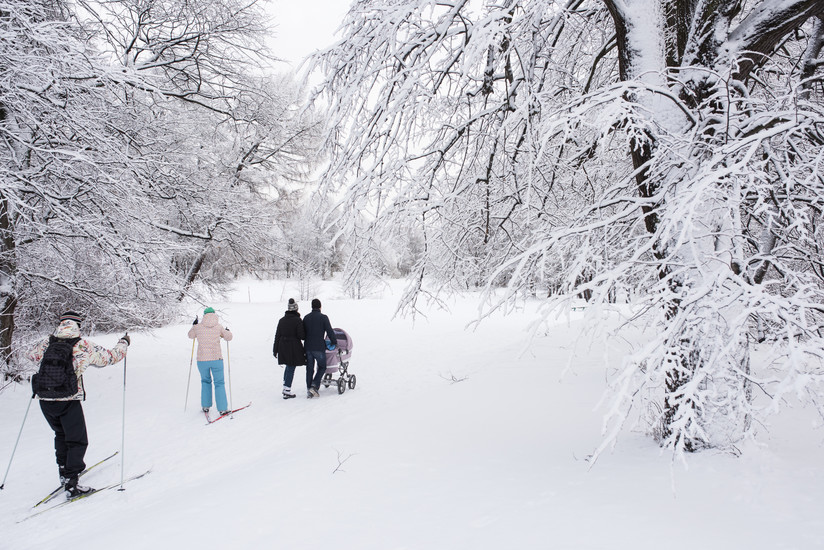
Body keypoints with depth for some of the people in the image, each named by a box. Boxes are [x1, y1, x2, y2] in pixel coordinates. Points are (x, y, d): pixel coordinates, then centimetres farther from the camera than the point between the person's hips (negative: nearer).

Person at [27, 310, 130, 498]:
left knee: (61, 435, 27)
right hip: (69, 401, -5)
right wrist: (123, 343, 20)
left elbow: (32, 354, 25)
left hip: (45, 400, 5)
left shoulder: (48, 343, 4)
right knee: (77, 441, 5)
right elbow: (110, 357, 2)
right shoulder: (84, 347, -7)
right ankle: (70, 483, 1)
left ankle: (64, 472, 33)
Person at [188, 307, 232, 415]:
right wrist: (227, 331, 30)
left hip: (202, 360, 2)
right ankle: (222, 408, 4)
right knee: (219, 383, 7)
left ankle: (205, 406, 24)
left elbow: (191, 335, 18)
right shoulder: (218, 327, -5)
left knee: (205, 381, 23)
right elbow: (228, 337, 9)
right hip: (216, 359, -2)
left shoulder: (198, 327, -3)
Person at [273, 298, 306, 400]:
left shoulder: (281, 320, 5)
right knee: (291, 368, 1)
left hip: (283, 347, 5)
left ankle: (285, 387, 24)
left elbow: (277, 335, 8)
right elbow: (301, 335, -15)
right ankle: (287, 391, 1)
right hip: (294, 348, -5)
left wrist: (275, 350, 14)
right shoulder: (297, 320, -12)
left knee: (288, 367, 21)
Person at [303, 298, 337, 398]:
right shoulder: (323, 317, -8)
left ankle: (309, 391, 11)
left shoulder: (306, 317, 8)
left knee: (309, 369, 10)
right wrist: (334, 342, 6)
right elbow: (330, 331, -8)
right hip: (319, 348, -4)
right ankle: (314, 386, -6)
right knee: (322, 367, 10)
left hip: (308, 347, 4)